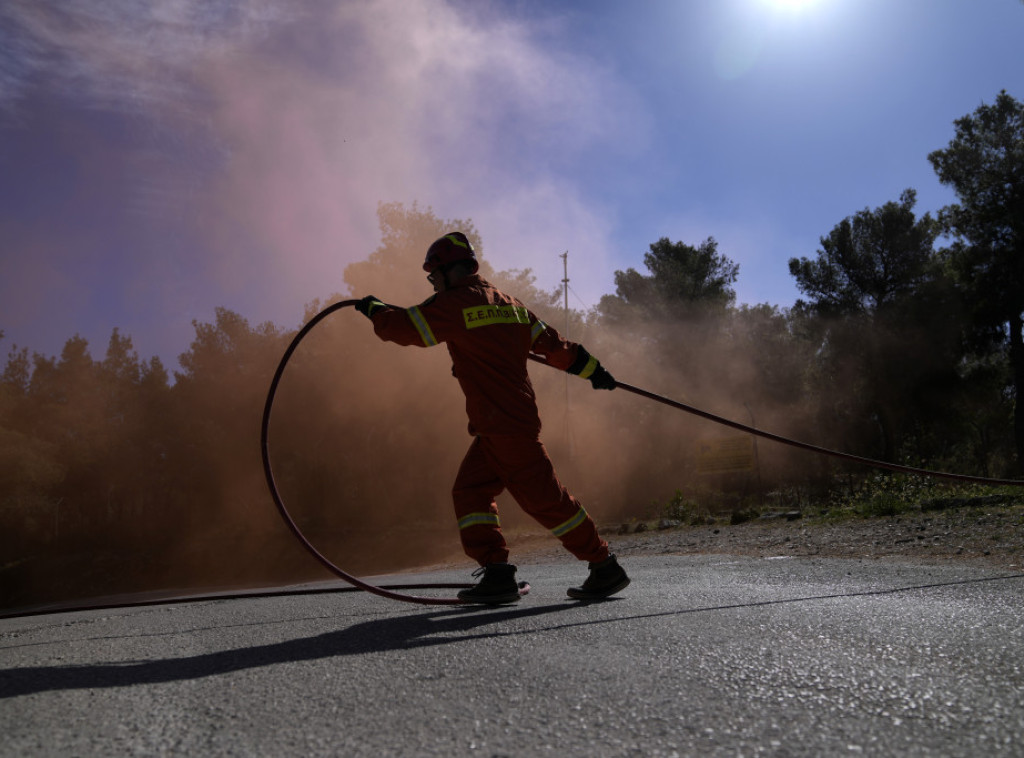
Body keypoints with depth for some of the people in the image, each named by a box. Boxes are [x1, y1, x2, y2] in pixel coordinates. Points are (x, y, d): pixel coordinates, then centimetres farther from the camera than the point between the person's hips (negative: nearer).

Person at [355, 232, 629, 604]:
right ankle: (497, 574, 7)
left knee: (545, 498, -3)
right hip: (499, 425, 9)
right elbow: (549, 342, 17)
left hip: (507, 425, -9)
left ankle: (605, 569, 7)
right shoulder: (507, 302, 16)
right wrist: (591, 367, 24)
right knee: (470, 490, 10)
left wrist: (373, 308, 11)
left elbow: (402, 326, -9)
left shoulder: (454, 303, -9)